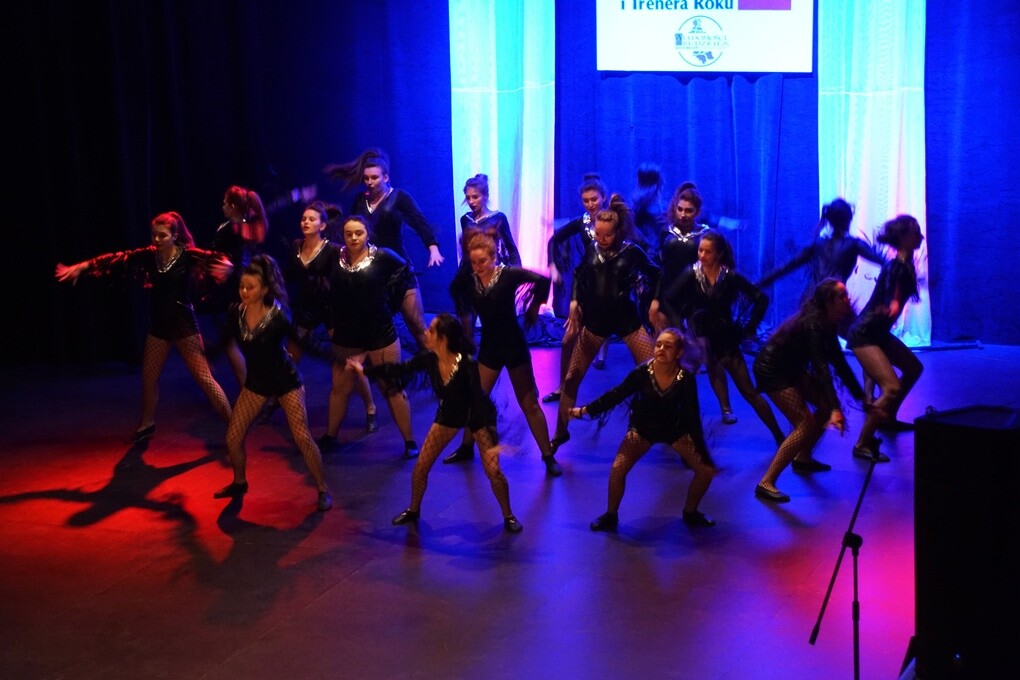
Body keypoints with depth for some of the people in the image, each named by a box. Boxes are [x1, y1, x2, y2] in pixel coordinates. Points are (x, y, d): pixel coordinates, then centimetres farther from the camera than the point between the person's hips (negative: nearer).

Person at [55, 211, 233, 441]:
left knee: (204, 378, -6)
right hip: (158, 325, 6)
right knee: (148, 377, 17)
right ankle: (147, 424, 38)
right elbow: (117, 259, -1)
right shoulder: (148, 255, -2)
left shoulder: (188, 255, -14)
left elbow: (212, 258, -29)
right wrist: (81, 266, -4)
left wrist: (225, 264, -53)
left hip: (184, 325, -5)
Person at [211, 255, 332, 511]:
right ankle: (239, 483, 29)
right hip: (255, 381, 5)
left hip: (286, 381, -4)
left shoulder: (277, 316, -25)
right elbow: (232, 340, 8)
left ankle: (323, 490, 5)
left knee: (302, 437, -12)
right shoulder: (235, 312, -12)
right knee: (233, 437, 2)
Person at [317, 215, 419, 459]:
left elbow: (406, 275, 0)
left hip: (381, 336, -3)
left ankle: (409, 442, 11)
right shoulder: (335, 259, -2)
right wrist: (330, 324, 6)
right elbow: (327, 293, 10)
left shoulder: (382, 256, -11)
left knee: (392, 389, 3)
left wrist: (389, 303, -4)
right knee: (339, 388, 12)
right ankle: (329, 437, 28)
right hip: (346, 337, 3)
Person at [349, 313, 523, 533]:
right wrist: (365, 369, 3)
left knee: (493, 470, -11)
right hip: (449, 415, 5)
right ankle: (413, 510, 29)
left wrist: (492, 441, -38)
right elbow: (398, 370, -5)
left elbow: (479, 401, -34)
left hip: (477, 415, -5)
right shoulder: (429, 360, -22)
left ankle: (508, 516, 11)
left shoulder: (468, 365, -36)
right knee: (421, 466, 4)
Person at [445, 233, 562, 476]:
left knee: (529, 403, -1)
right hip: (488, 346, 4)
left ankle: (548, 457, 6)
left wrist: (533, 307, -10)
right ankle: (466, 447, 30)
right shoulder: (468, 282, -6)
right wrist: (467, 318, 9)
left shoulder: (508, 274, -17)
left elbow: (543, 281, -20)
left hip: (514, 345, -4)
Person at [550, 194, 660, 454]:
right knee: (572, 377, 2)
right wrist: (575, 301, 7)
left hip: (628, 321, -3)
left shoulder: (632, 252, -9)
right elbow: (579, 275, 17)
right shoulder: (592, 251, -1)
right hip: (595, 320, 3)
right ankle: (560, 433, 16)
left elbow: (655, 276, 7)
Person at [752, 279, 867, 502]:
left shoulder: (826, 322, 1)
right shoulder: (813, 325, -27)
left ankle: (803, 459, 27)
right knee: (806, 424, -17)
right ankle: (766, 483, -18)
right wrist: (835, 409, -39)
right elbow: (821, 369, -34)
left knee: (827, 405, 10)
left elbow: (838, 361, 9)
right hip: (771, 371, -10)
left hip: (792, 369, 10)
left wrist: (860, 395, 10)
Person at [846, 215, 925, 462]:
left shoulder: (907, 265, 4)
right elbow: (891, 301, -37)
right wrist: (892, 307, -54)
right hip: (864, 335, -10)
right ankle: (863, 444, -12)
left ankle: (888, 418, 36)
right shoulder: (896, 267, -23)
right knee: (893, 388, -20)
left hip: (880, 333, 10)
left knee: (914, 368, 22)